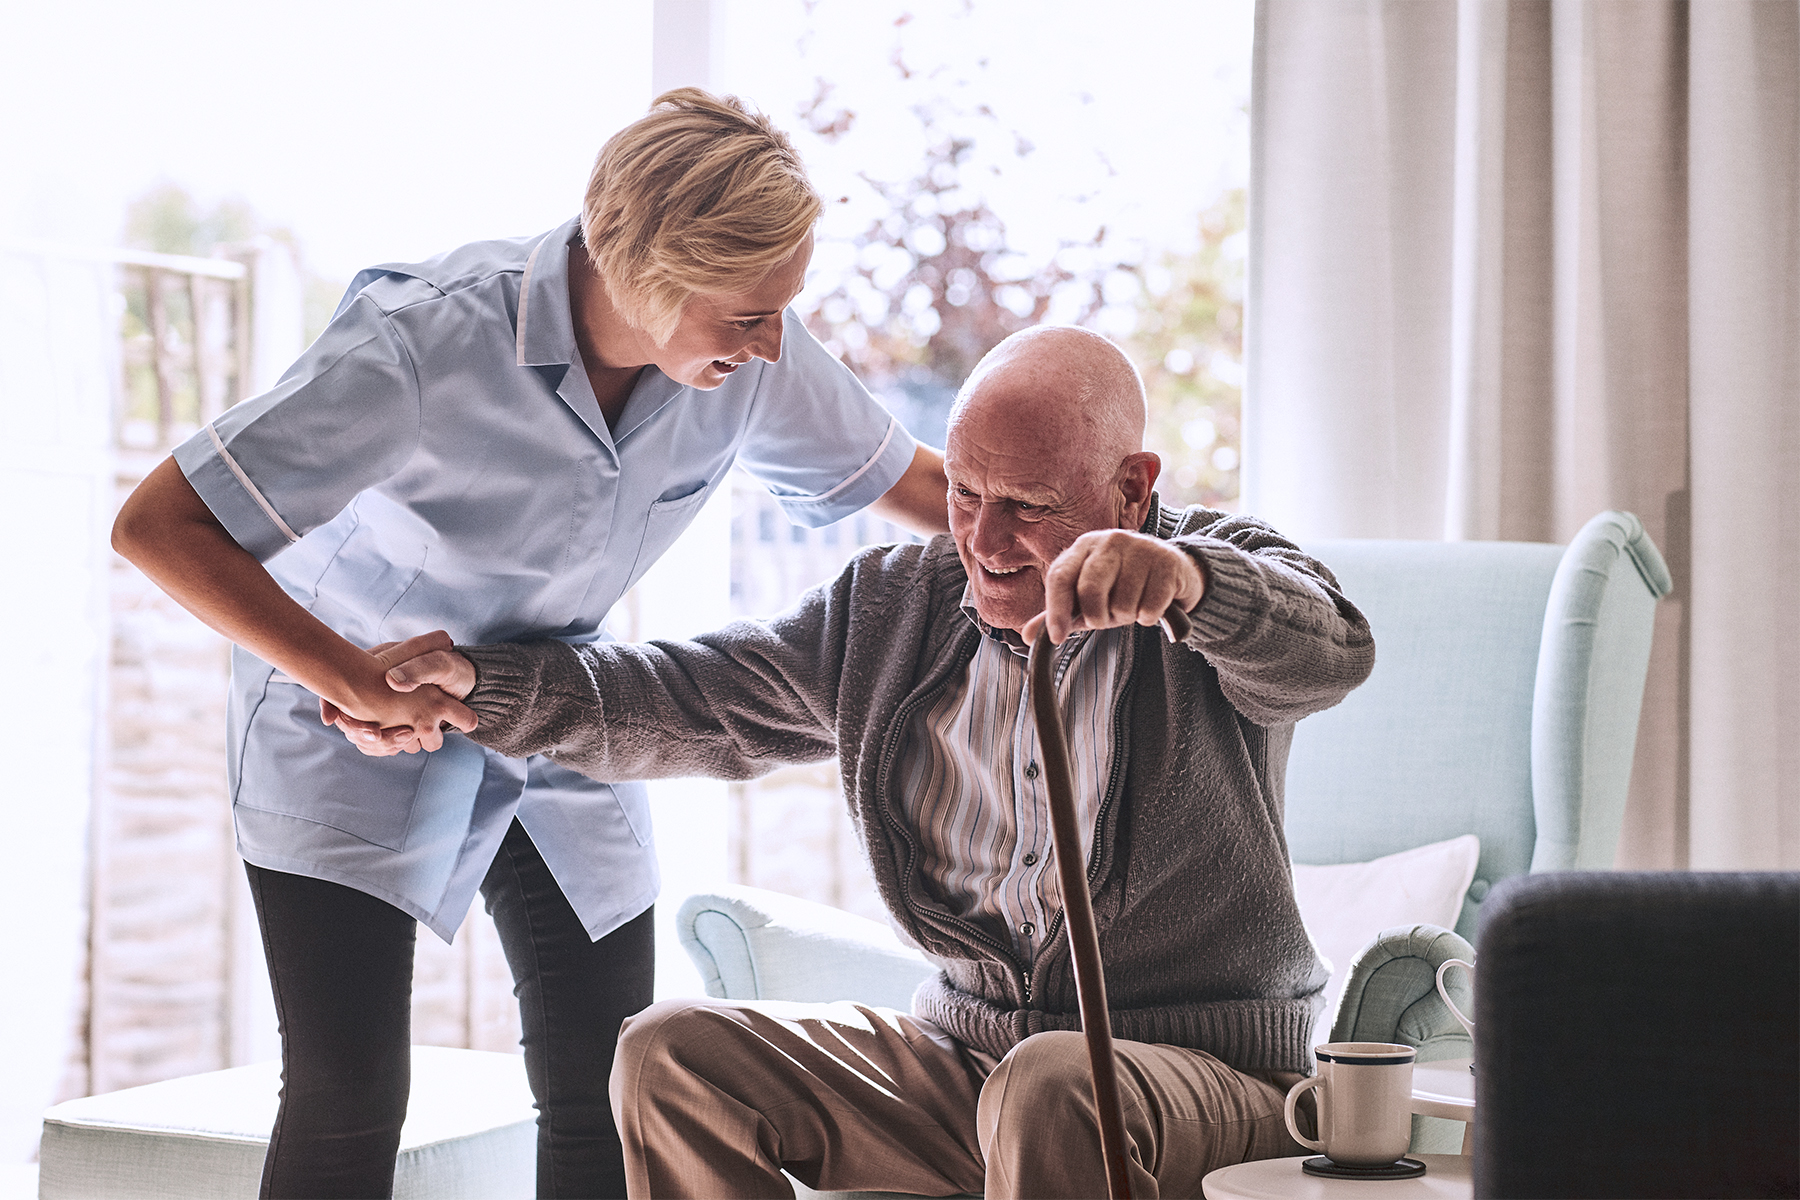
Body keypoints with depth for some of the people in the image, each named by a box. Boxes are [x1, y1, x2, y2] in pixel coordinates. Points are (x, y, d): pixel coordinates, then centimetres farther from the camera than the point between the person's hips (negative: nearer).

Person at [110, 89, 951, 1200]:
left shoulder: (753, 353, -18)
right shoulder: (426, 341, -33)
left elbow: (906, 479, 1)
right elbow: (158, 525, -29)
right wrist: (356, 680, -30)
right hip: (359, 732, -5)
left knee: (608, 1100, 2)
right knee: (348, 1106, -11)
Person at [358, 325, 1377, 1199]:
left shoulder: (1220, 579, -8)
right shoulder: (895, 609, 9)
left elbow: (1330, 651, -31)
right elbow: (694, 702, 12)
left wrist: (1185, 577, -53)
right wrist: (476, 681, -1)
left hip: (1205, 1067, -5)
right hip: (968, 1051, 6)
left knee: (1050, 1089, -39)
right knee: (676, 1056, -8)